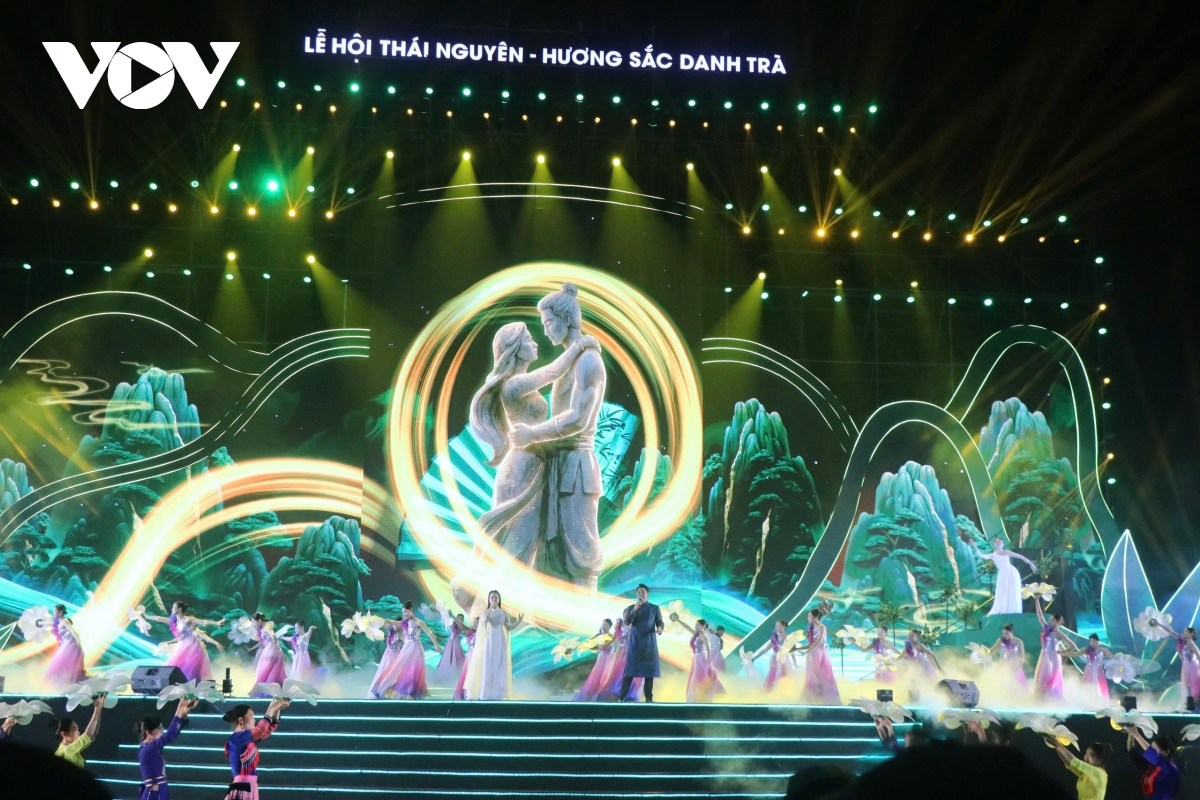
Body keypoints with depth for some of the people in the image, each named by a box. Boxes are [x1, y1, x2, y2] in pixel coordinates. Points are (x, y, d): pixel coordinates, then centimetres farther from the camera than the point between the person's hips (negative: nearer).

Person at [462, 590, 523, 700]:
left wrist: (518, 622, -11)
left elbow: (508, 628, 4)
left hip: (500, 642, 1)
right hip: (488, 642, -1)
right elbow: (484, 620, -15)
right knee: (486, 666, -6)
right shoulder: (485, 612, 6)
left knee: (498, 666, -4)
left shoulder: (503, 613, 8)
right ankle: (484, 693, -5)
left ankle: (496, 693, -3)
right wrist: (491, 608, -20)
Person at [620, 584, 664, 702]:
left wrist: (659, 629, -21)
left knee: (649, 670, -1)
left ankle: (649, 698, 4)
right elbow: (627, 621, -5)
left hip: (649, 643, 0)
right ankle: (622, 697, -3)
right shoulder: (631, 608, 9)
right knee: (630, 670, -4)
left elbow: (660, 623, 3)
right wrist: (634, 610, -20)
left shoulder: (655, 608, 7)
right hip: (635, 642, 0)